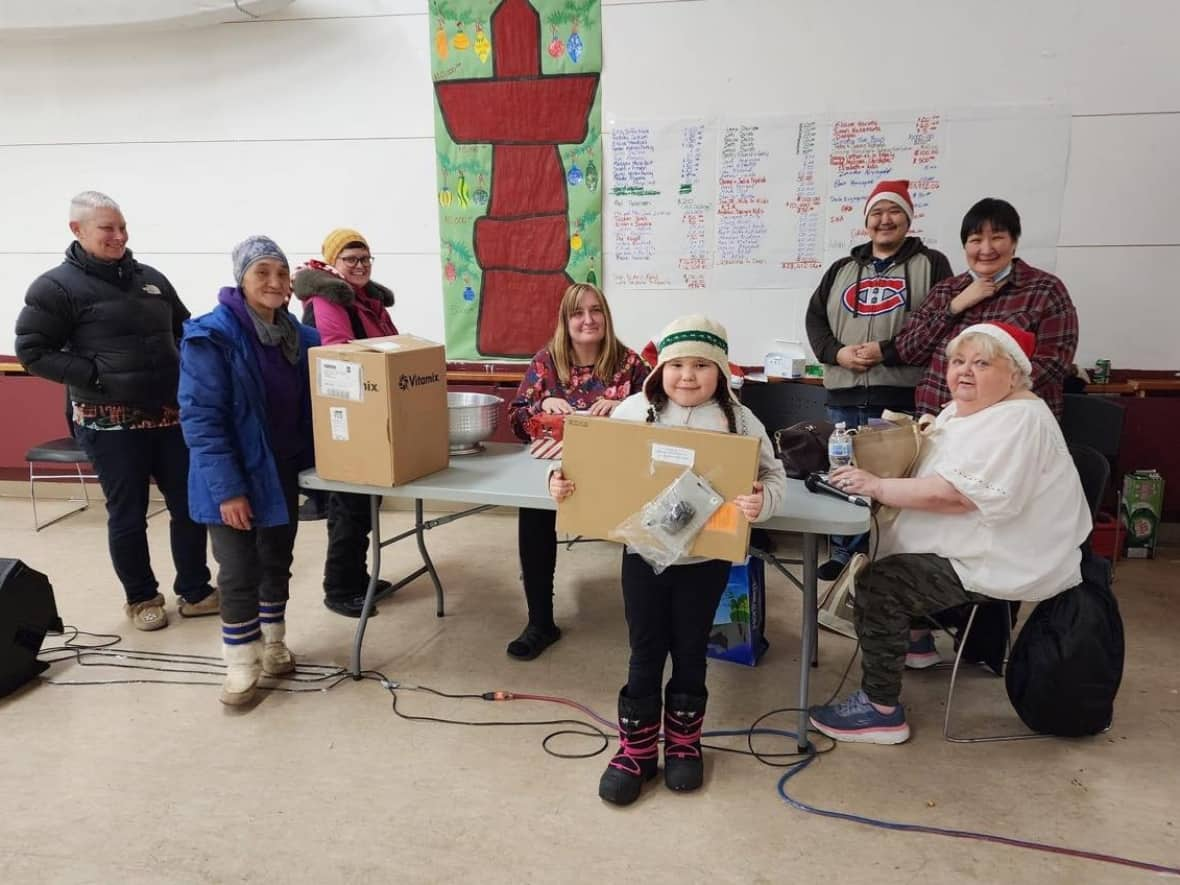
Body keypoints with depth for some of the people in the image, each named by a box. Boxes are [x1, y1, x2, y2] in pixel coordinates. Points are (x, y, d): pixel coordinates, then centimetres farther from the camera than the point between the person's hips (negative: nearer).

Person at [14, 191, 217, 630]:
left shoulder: (150, 278, 11)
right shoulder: (56, 286, -5)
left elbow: (184, 330, 23)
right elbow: (32, 351, -7)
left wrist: (182, 365, 4)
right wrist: (97, 376, -15)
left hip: (168, 414, 5)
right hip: (109, 423, -5)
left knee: (190, 505, 9)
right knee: (127, 515, 6)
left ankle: (194, 591, 24)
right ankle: (141, 598, 25)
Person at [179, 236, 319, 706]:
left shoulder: (297, 335, 3)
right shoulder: (210, 336, -16)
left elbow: (311, 403, 14)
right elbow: (199, 418, -19)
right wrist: (227, 487, -23)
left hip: (283, 471, 6)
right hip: (235, 478, -6)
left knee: (277, 564, 17)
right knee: (240, 573, 2)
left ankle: (273, 646, 36)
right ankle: (242, 668, 19)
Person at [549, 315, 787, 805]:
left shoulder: (739, 420, -7)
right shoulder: (634, 410, -4)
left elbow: (772, 476, -9)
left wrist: (762, 501, -30)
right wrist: (563, 480, -15)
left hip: (705, 559, 0)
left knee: (690, 652, 16)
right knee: (645, 653, 11)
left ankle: (684, 743, 36)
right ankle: (635, 750, 28)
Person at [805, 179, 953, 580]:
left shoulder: (930, 264, 5)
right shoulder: (842, 269, 19)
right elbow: (814, 319, 12)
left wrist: (886, 351, -14)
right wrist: (837, 353, -7)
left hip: (900, 397, -4)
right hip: (843, 396, 5)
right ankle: (844, 556, 24)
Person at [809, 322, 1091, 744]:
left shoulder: (1019, 420, -21)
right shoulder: (962, 409, 10)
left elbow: (955, 493, -31)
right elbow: (931, 477, 15)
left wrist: (877, 486, -27)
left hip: (1004, 565, -11)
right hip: (973, 543, 11)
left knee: (877, 583, -19)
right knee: (878, 545, 21)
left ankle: (881, 711, -10)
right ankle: (916, 637, 34)